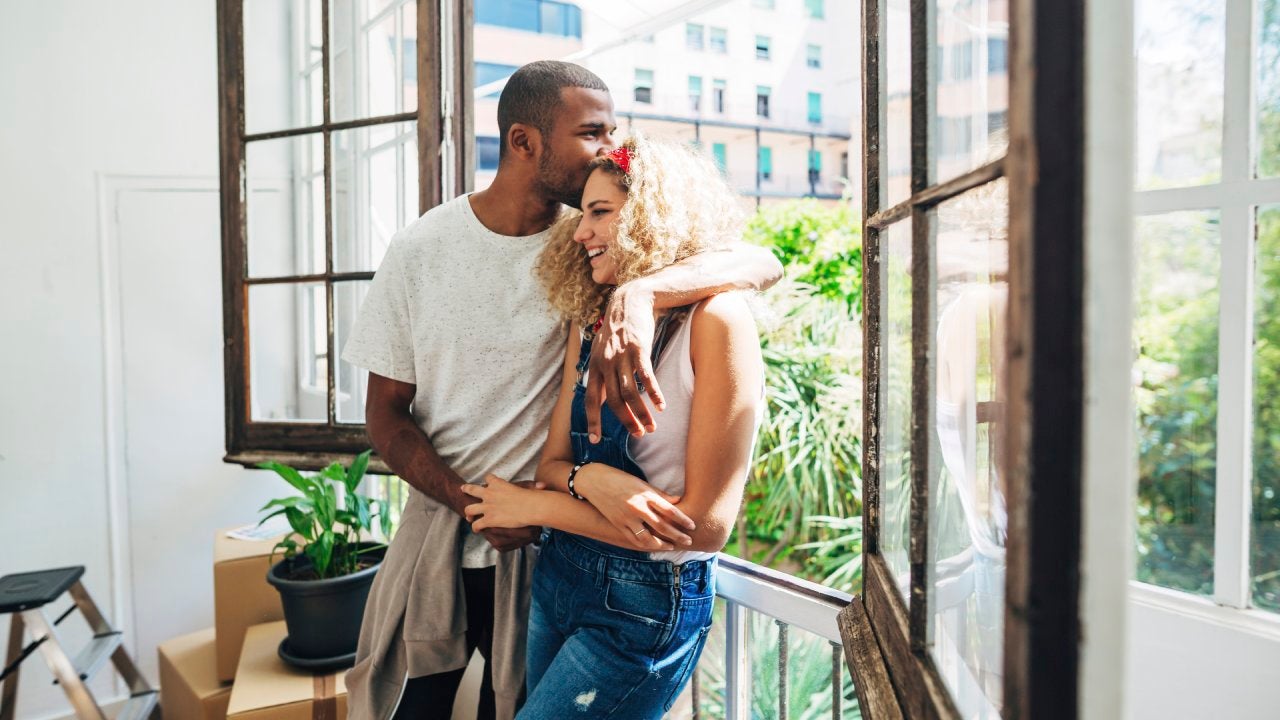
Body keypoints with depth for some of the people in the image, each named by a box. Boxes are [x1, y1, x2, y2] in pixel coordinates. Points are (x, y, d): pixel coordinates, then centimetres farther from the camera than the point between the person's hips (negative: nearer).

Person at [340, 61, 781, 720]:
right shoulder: (421, 250, -8)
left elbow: (762, 263, -21)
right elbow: (385, 414, -3)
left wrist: (640, 292, -39)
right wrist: (473, 503, -18)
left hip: (548, 541, 0)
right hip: (437, 528, 1)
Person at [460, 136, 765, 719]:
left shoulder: (714, 318, -16)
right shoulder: (590, 323, 6)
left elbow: (707, 524, -19)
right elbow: (551, 463, 4)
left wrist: (535, 506, -12)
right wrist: (590, 480, -21)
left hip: (645, 604, -6)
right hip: (556, 575, 7)